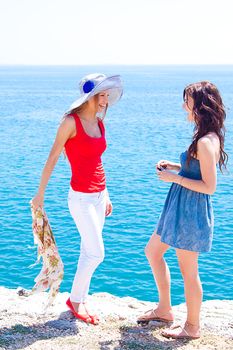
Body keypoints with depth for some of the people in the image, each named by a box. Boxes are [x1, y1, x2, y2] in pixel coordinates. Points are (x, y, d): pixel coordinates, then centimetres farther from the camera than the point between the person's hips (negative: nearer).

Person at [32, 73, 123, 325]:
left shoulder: (99, 123, 8)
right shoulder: (71, 122, -13)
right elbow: (52, 158, -9)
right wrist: (40, 193, -7)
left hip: (98, 195, 7)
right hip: (81, 197, -7)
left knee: (88, 252, 11)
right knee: (96, 253, -4)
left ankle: (80, 300, 23)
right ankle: (75, 299, 16)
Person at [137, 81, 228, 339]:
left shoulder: (206, 142, -23)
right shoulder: (207, 137, 8)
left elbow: (209, 187, -24)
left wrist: (175, 178, -18)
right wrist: (175, 166, 7)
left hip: (191, 213, -11)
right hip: (181, 209, 11)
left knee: (188, 271, 5)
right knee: (152, 252, 21)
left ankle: (192, 327, 24)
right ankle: (164, 310, 34)